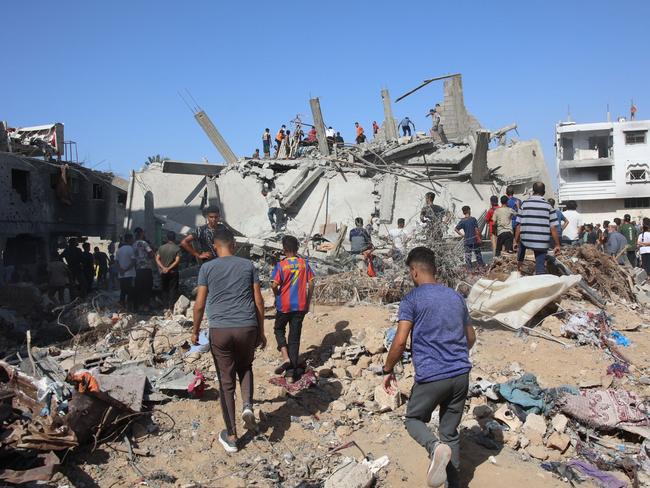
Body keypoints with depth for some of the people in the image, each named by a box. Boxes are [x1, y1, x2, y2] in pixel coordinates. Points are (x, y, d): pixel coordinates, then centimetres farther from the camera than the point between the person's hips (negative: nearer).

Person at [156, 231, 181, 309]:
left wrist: (163, 268, -12)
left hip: (163, 273, 3)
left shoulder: (161, 248, 4)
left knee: (165, 290, 12)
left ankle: (166, 306, 12)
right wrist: (169, 268, -14)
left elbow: (157, 259, -4)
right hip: (173, 272, -3)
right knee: (173, 290, 1)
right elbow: (177, 260, -15)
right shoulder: (177, 248, -6)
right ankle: (171, 306, -5)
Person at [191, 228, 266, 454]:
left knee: (226, 381, 9)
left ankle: (231, 436, 15)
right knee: (245, 367, 27)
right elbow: (259, 301, 4)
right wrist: (261, 331, 13)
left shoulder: (207, 268, 3)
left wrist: (195, 331, 14)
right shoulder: (248, 265, 6)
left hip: (220, 330, -1)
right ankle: (247, 405, 2)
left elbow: (199, 304, 1)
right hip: (247, 327, 1)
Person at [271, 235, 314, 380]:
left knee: (279, 330, 20)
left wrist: (277, 297, 5)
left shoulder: (281, 265, -10)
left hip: (284, 305, -3)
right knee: (295, 335, 8)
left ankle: (285, 357, -2)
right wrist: (308, 302, 11)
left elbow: (274, 285, -15)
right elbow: (311, 284, 1)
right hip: (300, 306, 3)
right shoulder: (304, 263, 0)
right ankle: (292, 370, 10)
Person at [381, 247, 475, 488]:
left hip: (430, 376, -5)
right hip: (461, 375, 5)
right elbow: (471, 338, 20)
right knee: (450, 432, 17)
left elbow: (400, 342, -14)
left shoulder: (411, 299, -7)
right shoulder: (456, 297, 10)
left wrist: (388, 370, 1)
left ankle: (436, 447, -13)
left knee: (413, 420, 16)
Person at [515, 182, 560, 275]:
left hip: (525, 239, 1)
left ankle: (519, 264, 40)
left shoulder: (525, 204, 0)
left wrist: (516, 240, 8)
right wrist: (557, 245, 4)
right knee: (540, 267, 6)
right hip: (542, 242, -1)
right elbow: (553, 228, -3)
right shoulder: (548, 206, -1)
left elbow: (519, 225, -2)